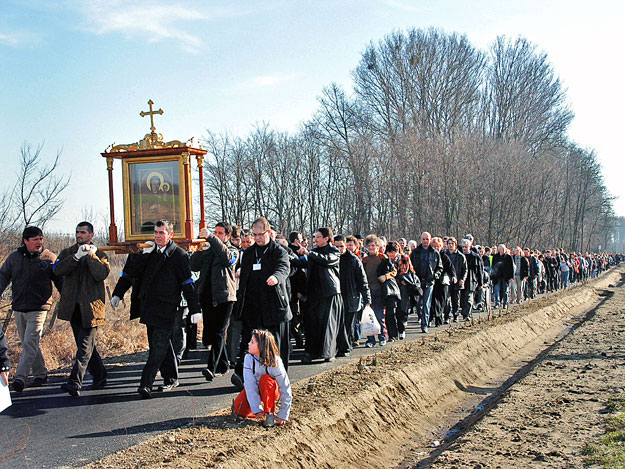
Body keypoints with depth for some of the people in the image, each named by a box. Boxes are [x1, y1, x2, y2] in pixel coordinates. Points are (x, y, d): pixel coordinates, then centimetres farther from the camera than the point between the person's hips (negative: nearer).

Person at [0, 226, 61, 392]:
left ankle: (20, 377, -13)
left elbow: (59, 281, 6)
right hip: (18, 308, 4)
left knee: (30, 344, -12)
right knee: (29, 345, 11)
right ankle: (40, 374, 24)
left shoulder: (49, 258, -1)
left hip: (38, 308, -4)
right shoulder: (14, 257, 6)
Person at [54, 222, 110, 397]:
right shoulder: (68, 253, 11)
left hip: (91, 308, -4)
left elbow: (102, 274, -15)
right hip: (73, 308, 5)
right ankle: (100, 377, 26)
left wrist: (91, 256, -19)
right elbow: (58, 270, -8)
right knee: (86, 345, 13)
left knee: (85, 346, -11)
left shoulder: (99, 255, 3)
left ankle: (75, 382, -15)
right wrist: (77, 256, -18)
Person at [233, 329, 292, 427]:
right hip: (254, 389, 3)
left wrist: (283, 416, -26)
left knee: (265, 379, -34)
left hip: (272, 391, -3)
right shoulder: (248, 358, -21)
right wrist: (257, 409, -31)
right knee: (239, 410, -17)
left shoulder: (275, 363, -29)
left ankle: (270, 414, -20)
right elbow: (250, 385, -24)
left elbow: (286, 390, -25)